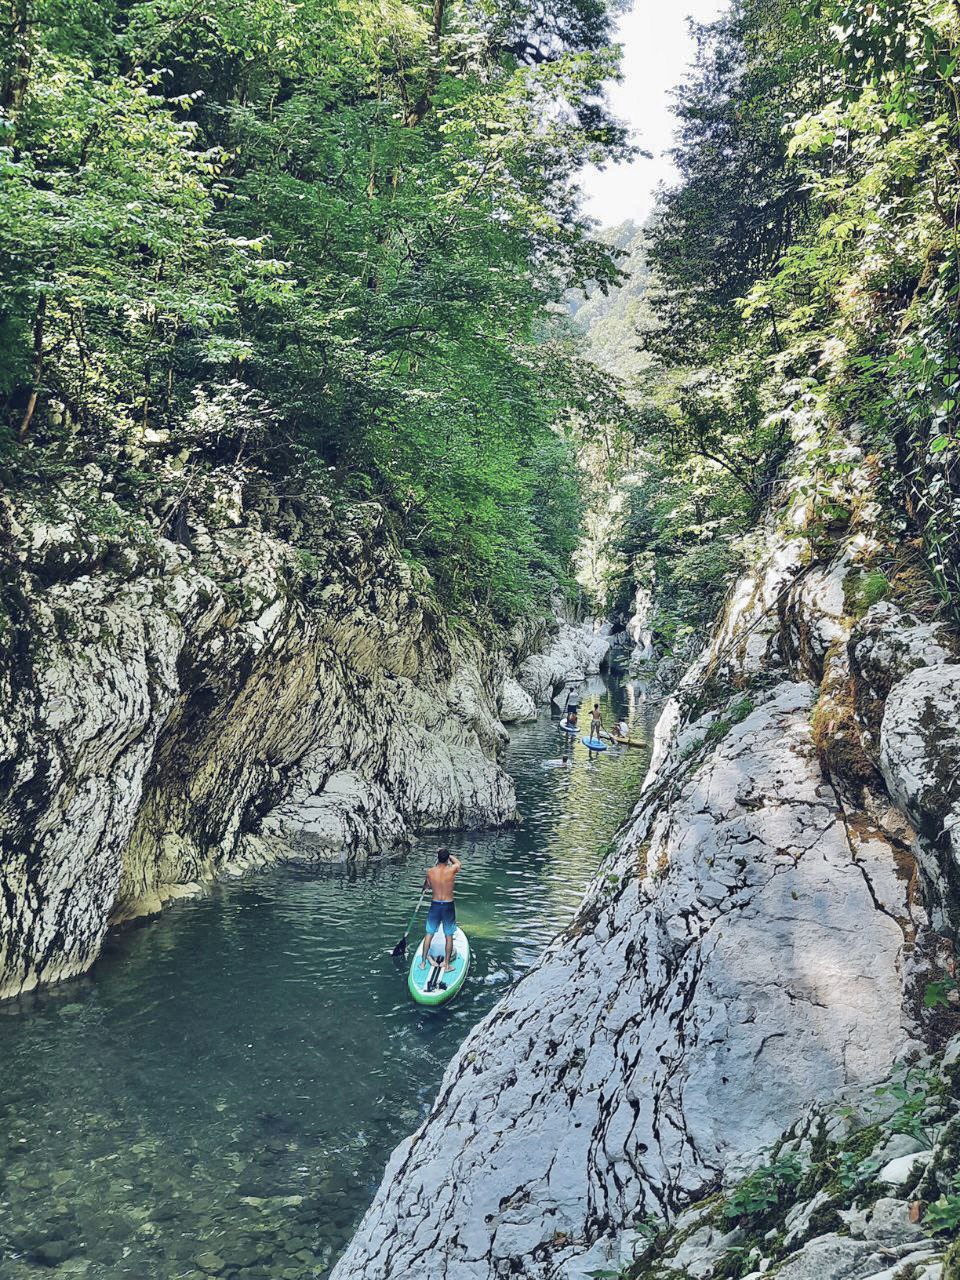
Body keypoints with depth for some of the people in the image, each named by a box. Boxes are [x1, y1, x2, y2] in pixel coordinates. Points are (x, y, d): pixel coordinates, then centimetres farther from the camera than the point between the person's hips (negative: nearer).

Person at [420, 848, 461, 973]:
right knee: (449, 936, 9)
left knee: (429, 934, 14)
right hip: (448, 906, -2)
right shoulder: (452, 870, -14)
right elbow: (457, 862, 11)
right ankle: (447, 965, 15)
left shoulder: (430, 872, -9)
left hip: (435, 905, 2)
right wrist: (447, 854, 19)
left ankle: (423, 962, 21)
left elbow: (425, 887, 10)